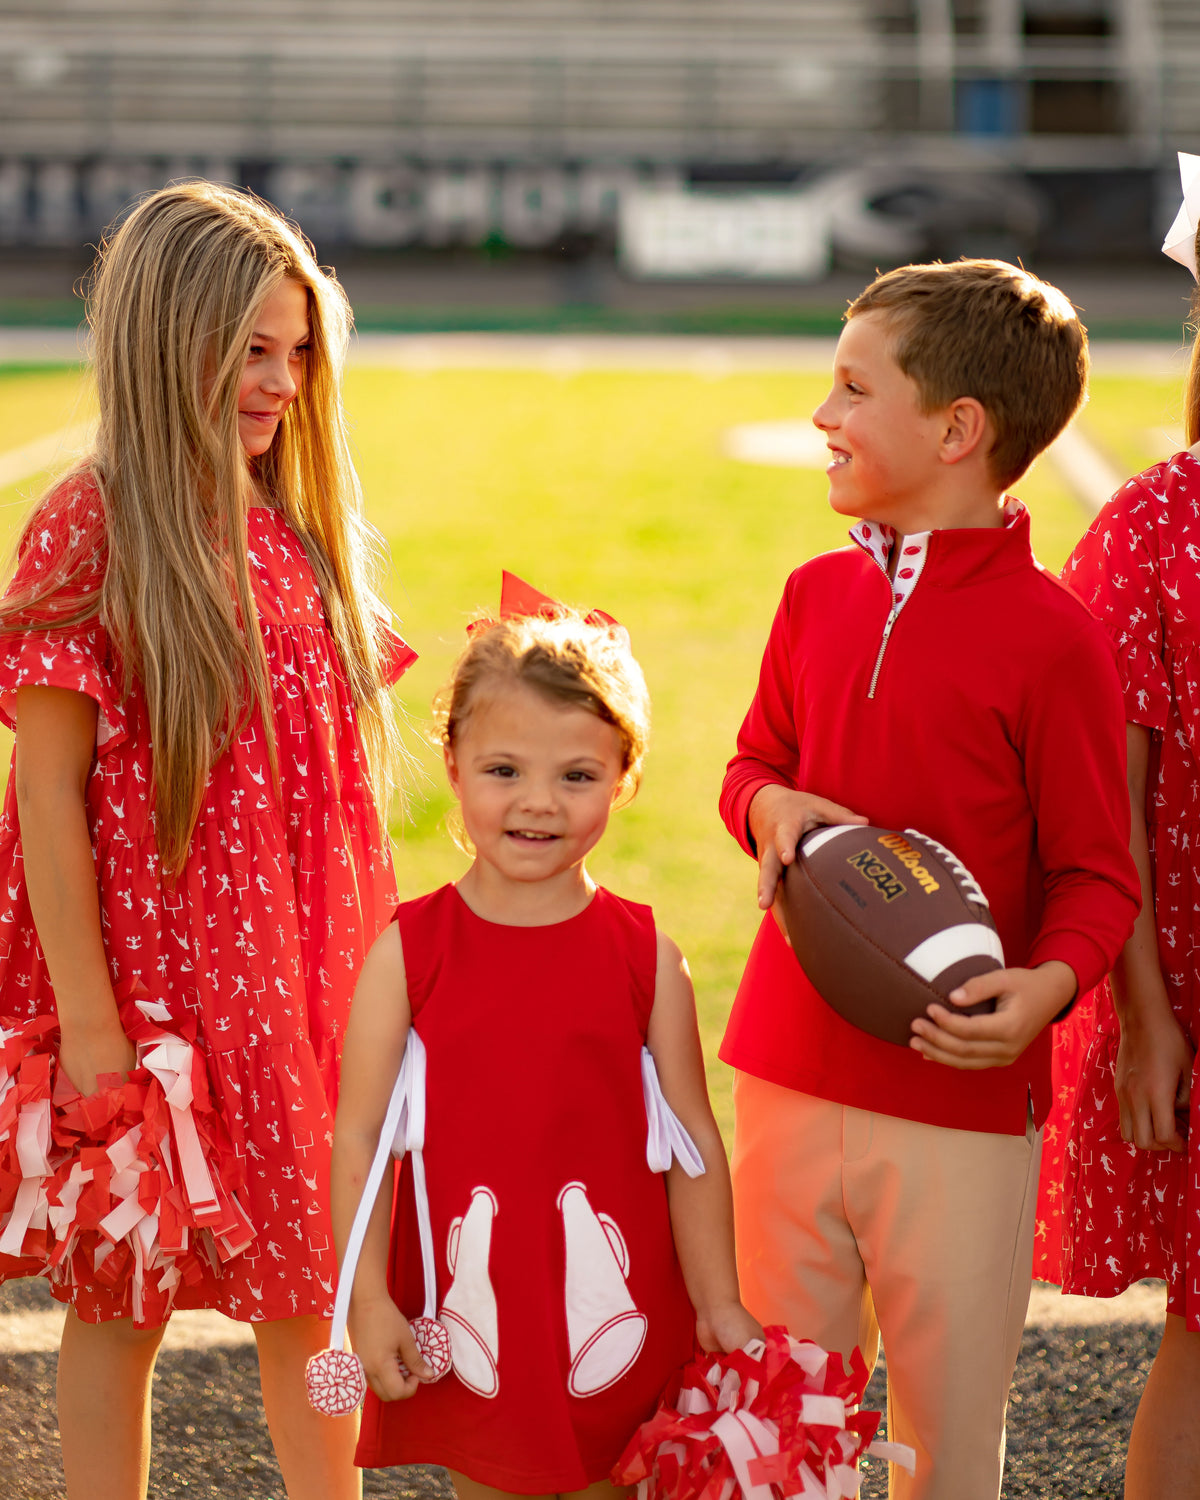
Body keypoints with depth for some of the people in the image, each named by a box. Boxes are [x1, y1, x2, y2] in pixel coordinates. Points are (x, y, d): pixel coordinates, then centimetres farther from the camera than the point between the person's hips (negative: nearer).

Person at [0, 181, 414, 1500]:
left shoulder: (296, 528, 7)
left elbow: (336, 766, 11)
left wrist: (368, 953, 7)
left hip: (305, 973, 6)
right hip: (150, 970, -5)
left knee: (312, 1289, 13)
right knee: (123, 1299, 7)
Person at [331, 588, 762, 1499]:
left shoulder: (644, 956, -2)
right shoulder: (409, 952, -3)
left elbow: (693, 1144, 2)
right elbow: (360, 1137, -4)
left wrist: (718, 1307, 1)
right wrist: (370, 1302, -9)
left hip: (618, 1314, 0)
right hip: (468, 1313, 0)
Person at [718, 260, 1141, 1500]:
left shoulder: (1050, 637, -11)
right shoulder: (818, 594, 6)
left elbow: (1096, 873, -6)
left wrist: (1046, 985, -25)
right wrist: (771, 806, -4)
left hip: (965, 1104, -5)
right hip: (791, 1071, 5)